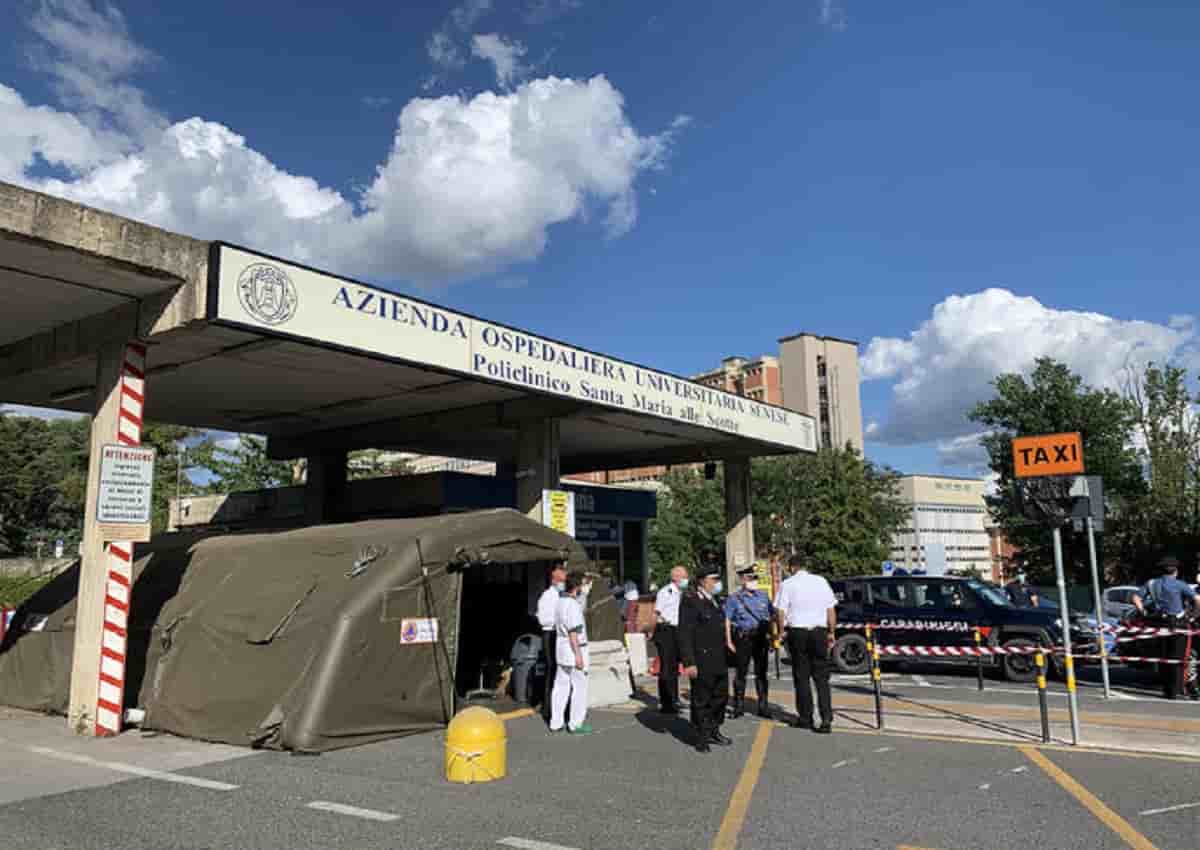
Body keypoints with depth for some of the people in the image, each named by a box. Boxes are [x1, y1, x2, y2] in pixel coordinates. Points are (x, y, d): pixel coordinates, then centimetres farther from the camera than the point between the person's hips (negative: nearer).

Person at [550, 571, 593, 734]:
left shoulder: (561, 602, 10)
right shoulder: (572, 605, -18)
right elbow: (573, 632, -21)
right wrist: (578, 654, -20)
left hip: (561, 649, 9)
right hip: (574, 649, -9)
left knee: (561, 686, 11)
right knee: (579, 686, 0)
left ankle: (555, 723, 15)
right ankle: (576, 724, 3)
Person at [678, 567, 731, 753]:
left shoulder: (715, 602, 15)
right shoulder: (690, 602, -13)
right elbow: (685, 635, -17)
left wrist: (725, 658, 20)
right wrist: (689, 663, -21)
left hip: (719, 662, 8)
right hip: (702, 662, -8)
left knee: (721, 697, 15)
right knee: (701, 700, 3)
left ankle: (714, 731, 31)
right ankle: (701, 737, 15)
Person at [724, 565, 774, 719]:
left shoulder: (763, 596, 10)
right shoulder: (734, 598, 0)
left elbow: (772, 615, 14)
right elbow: (727, 620, -2)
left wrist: (771, 636, 7)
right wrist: (729, 641, -8)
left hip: (761, 638, 3)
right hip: (743, 639, -3)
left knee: (761, 673, 7)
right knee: (740, 673, 2)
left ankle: (763, 707, 15)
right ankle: (739, 707, 11)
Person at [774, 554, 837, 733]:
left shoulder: (788, 584, -2)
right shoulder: (821, 581, 6)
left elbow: (781, 612, -7)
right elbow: (831, 610, 7)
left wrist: (781, 632, 2)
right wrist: (831, 632, 13)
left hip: (797, 632, -2)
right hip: (819, 631, 2)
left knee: (801, 677, 8)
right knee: (822, 677, 6)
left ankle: (805, 718, 14)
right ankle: (826, 718, -3)